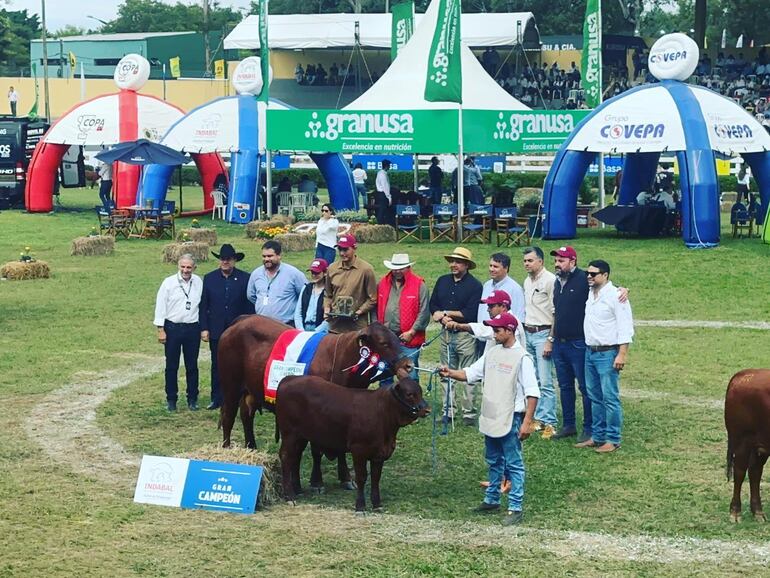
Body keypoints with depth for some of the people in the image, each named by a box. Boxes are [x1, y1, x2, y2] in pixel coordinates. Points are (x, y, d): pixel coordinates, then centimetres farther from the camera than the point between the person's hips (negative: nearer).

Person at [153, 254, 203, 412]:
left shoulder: (198, 282, 2)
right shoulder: (169, 283, -5)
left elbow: (203, 304, 6)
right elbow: (160, 306, -3)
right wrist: (161, 330, -5)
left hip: (192, 328, 2)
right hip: (172, 328, -2)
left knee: (192, 366, 8)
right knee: (171, 366, 6)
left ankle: (192, 399, 18)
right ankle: (171, 399, 15)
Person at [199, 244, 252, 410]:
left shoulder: (245, 278, -2)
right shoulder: (209, 278, 4)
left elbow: (249, 306, 0)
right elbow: (203, 306, 5)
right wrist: (204, 328, -1)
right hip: (216, 331, 2)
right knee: (217, 366, 7)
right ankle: (217, 399, 13)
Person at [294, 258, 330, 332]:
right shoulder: (306, 288, 15)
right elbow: (297, 313, 12)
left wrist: (314, 332, -13)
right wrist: (301, 331, -1)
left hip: (319, 331, -5)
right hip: (304, 328, 5)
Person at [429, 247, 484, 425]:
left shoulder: (474, 285, -6)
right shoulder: (442, 281, 13)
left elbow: (470, 313, -14)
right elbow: (432, 305, 12)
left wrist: (446, 313, -9)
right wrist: (442, 317, -8)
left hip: (466, 335, -6)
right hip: (446, 334, 6)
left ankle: (469, 413, 0)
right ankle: (448, 411, 14)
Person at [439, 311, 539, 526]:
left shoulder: (522, 358, -14)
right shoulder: (493, 353, 8)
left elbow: (532, 393, -16)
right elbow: (471, 373, 10)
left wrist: (527, 422, -20)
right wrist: (450, 373, -8)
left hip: (511, 419, -8)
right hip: (490, 417, 8)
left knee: (513, 464, -3)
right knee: (494, 462, 19)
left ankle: (516, 508, 0)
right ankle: (492, 500, 31)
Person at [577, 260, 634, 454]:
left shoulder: (615, 296, -12)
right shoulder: (590, 293, 11)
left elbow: (625, 326, -15)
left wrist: (622, 354, -20)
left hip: (608, 353, -8)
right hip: (590, 351, 8)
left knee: (610, 398, -5)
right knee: (595, 397, 13)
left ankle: (613, 440, 0)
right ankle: (597, 436, 21)